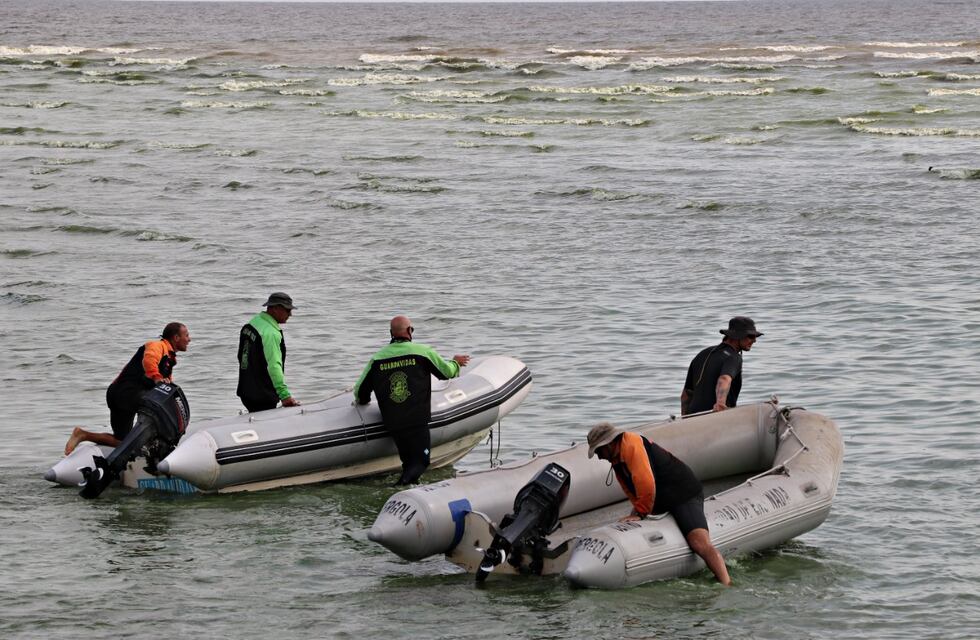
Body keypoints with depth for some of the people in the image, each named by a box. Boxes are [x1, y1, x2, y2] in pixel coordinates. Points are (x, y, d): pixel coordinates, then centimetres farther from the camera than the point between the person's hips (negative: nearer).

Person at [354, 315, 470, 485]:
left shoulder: (377, 358, 6)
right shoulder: (422, 352, -2)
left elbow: (360, 390, 12)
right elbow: (447, 372, 11)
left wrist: (362, 401, 36)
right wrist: (456, 363, 34)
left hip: (392, 423, 3)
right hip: (417, 420, -3)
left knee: (408, 463, 17)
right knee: (421, 461, 0)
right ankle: (403, 484, -25)